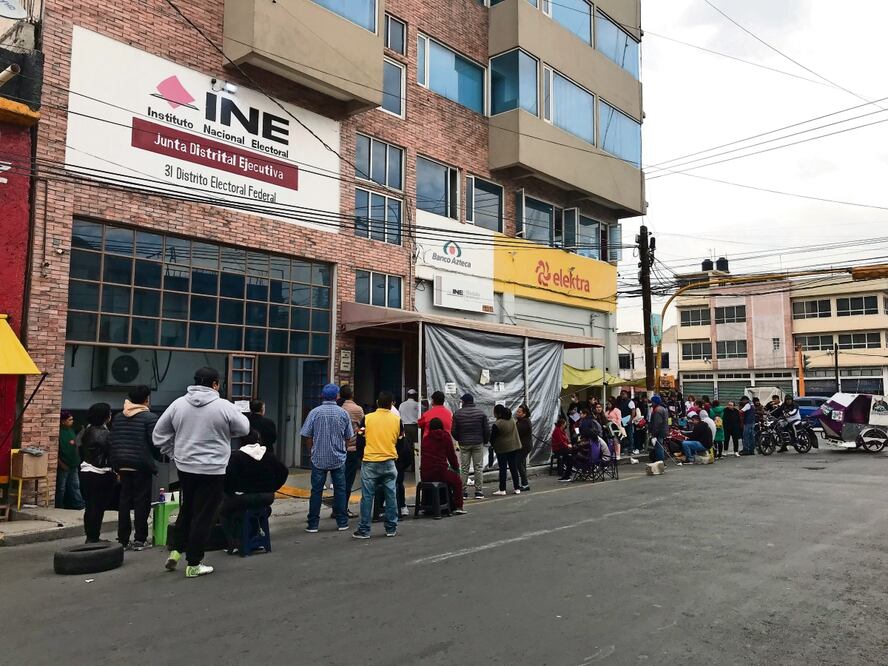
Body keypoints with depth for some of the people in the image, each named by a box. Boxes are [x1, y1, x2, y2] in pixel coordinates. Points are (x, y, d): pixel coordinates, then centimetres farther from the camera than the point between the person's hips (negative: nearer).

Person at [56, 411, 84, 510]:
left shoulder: (71, 431, 11)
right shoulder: (59, 432, -13)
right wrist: (61, 463, -17)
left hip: (73, 465, 7)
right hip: (63, 465, -7)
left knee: (75, 486, 10)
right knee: (61, 488, 3)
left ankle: (79, 504, 14)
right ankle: (59, 507, 13)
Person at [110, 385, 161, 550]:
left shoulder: (118, 417, 10)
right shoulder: (149, 418, -10)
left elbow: (113, 442, 11)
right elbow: (155, 443, -12)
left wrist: (116, 466, 15)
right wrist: (156, 457, 8)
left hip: (123, 465, 6)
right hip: (141, 466, -6)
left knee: (124, 500, 11)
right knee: (142, 501, 1)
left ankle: (123, 539, 15)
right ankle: (139, 539, 4)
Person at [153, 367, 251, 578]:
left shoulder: (178, 404, 1)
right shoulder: (224, 406, -12)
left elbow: (159, 433, 7)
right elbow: (243, 429, 1)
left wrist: (173, 453, 16)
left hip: (184, 467, 5)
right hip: (212, 470, -5)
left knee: (186, 508, 24)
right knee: (203, 515, 4)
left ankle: (175, 551, 25)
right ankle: (193, 564, 11)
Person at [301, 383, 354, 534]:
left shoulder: (315, 412, -6)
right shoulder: (343, 413, -2)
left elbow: (307, 437, -2)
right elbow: (348, 438, 5)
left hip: (318, 459, -1)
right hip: (338, 459, 1)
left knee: (316, 490, 5)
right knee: (340, 490, 9)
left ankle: (313, 524, 8)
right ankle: (342, 523, 14)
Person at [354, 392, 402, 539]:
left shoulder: (367, 418, -6)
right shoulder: (396, 419, -2)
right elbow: (400, 440, 6)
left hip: (370, 462, -1)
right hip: (389, 463, 2)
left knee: (367, 497, 4)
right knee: (391, 496, 10)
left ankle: (364, 530, 8)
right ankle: (391, 528, 17)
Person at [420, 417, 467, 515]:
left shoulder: (425, 438, 11)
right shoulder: (445, 437, 1)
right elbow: (451, 455, 6)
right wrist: (456, 467, 24)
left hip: (425, 475, 5)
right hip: (440, 472, -5)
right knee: (457, 480, 21)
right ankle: (458, 507, 10)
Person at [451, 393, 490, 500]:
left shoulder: (457, 413, -1)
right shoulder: (481, 413, -1)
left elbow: (453, 431, 0)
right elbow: (487, 430, -1)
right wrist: (485, 440, 15)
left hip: (464, 444, 0)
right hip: (478, 444, 0)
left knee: (464, 468, 6)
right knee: (478, 468, 4)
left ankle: (463, 492, 6)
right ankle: (479, 492, 3)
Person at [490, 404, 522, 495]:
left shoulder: (497, 424, -18)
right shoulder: (512, 421, 3)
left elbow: (492, 438, -9)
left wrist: (493, 445, 10)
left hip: (502, 449, -6)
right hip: (515, 447, 6)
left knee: (502, 469, 3)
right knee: (514, 468, 10)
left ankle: (502, 489, 6)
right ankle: (517, 488, 13)